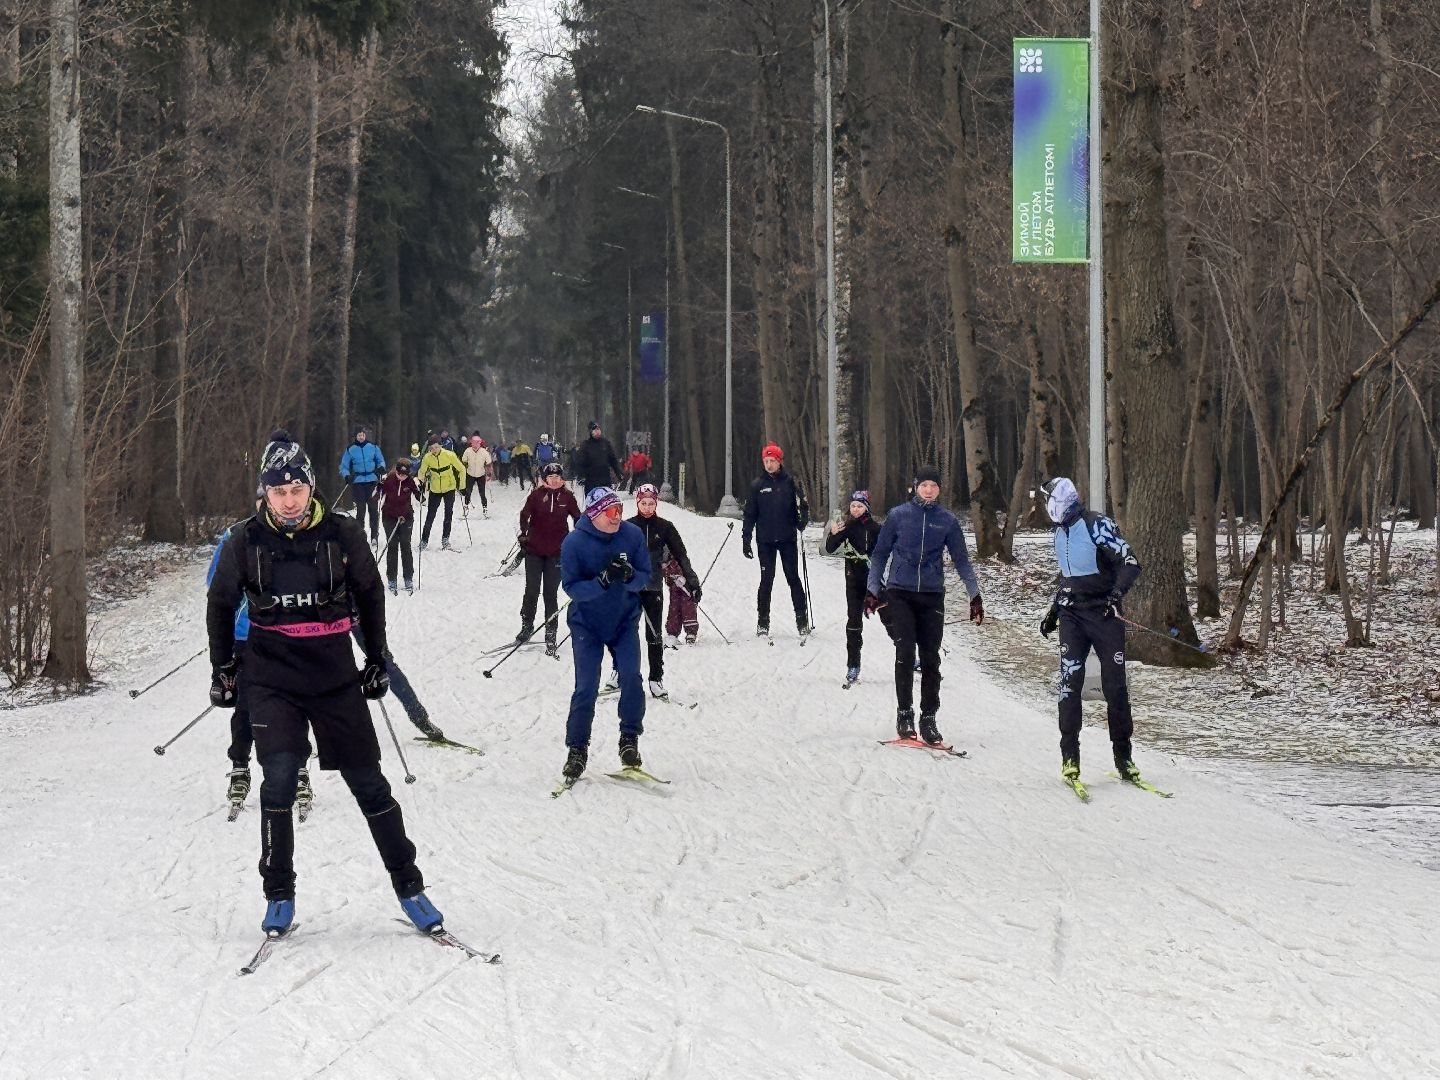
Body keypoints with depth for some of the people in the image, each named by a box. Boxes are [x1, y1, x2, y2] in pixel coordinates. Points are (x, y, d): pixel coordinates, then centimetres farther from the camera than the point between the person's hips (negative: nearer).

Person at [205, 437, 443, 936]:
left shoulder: (342, 536, -4)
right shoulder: (246, 542, -3)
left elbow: (370, 596, 11)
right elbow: (220, 605, 12)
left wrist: (376, 661, 13)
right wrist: (222, 668, 12)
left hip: (335, 676, 1)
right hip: (273, 679, 0)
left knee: (368, 782, 4)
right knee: (279, 780, -14)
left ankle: (408, 885, 15)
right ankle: (279, 895, -1)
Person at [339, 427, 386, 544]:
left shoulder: (373, 447, 6)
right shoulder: (350, 449, 4)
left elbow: (380, 460, 15)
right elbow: (344, 466, 6)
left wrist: (381, 467, -7)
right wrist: (346, 476, -12)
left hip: (372, 480, 0)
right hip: (358, 482, 0)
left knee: (373, 507, -5)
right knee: (360, 508, -2)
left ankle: (374, 535, -1)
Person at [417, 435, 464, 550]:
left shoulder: (449, 455, -17)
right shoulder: (427, 457, -12)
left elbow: (461, 469, -5)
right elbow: (422, 472, 5)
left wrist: (461, 486, -6)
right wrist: (422, 484, -8)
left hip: (449, 489, -1)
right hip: (435, 490, 1)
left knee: (448, 514, -3)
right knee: (430, 516, 1)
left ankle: (445, 539, 9)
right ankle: (424, 540, 8)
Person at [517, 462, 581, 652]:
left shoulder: (567, 496, -1)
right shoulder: (537, 494, -3)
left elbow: (578, 518, 8)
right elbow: (525, 514, 3)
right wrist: (523, 535, -6)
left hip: (557, 551, 0)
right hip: (534, 549, 0)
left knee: (551, 593, 2)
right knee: (532, 590, 6)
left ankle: (550, 632, 7)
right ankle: (527, 625, 21)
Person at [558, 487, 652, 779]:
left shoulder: (633, 535, -9)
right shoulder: (574, 543, -16)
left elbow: (645, 578, -5)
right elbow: (571, 587, -18)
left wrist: (629, 576, -28)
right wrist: (603, 580, -33)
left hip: (625, 620, 2)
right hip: (587, 623, -2)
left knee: (630, 675, -14)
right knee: (586, 688, -4)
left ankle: (630, 738, 1)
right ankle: (577, 748, 9)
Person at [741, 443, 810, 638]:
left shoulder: (789, 482, 3)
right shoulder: (757, 485, 3)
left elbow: (801, 506, 7)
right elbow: (750, 514, 5)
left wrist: (802, 521, -13)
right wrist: (746, 539, 1)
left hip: (787, 539, 0)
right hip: (766, 541, 0)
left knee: (793, 578, 2)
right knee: (766, 580, 2)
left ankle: (802, 620, 6)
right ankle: (763, 622, 9)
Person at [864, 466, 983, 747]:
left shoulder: (948, 521, 6)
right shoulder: (898, 515, 3)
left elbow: (961, 560, 12)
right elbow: (880, 554, 11)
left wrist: (975, 595, 8)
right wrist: (872, 591, 7)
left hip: (932, 597, 1)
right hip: (899, 594, -1)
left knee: (930, 659, 0)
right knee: (905, 652, -13)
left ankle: (928, 719, 8)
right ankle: (904, 714, -4)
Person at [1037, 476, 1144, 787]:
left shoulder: (1097, 525, -12)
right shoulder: (1061, 531, 12)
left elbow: (1130, 563, -17)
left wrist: (1116, 594, -32)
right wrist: (1053, 611, 25)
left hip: (1105, 613, -5)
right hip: (1072, 614, 5)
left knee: (1116, 685, -2)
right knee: (1069, 680, -8)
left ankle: (1123, 757, 8)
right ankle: (1070, 756, -5)